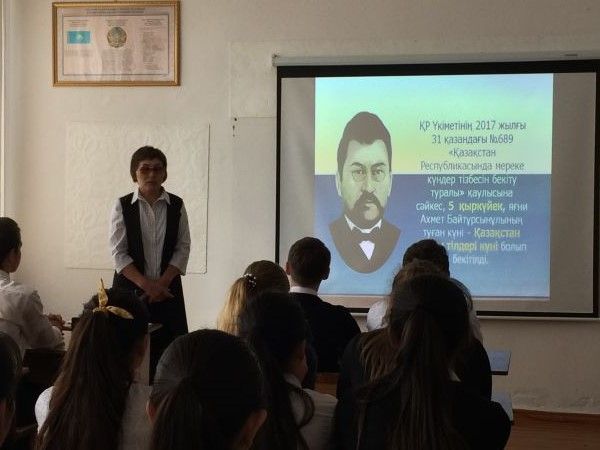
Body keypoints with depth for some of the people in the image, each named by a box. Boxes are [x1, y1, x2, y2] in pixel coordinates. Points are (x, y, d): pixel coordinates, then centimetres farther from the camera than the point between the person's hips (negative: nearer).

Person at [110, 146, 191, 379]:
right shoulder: (122, 207, -1)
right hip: (130, 288, -1)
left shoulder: (176, 206, 4)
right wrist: (146, 285, -13)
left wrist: (162, 283, -9)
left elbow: (183, 248, 2)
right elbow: (119, 253, -5)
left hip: (168, 289, 2)